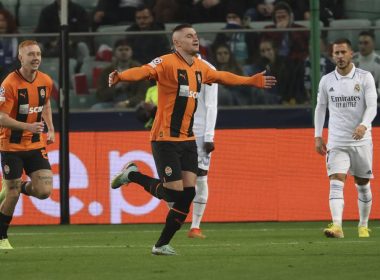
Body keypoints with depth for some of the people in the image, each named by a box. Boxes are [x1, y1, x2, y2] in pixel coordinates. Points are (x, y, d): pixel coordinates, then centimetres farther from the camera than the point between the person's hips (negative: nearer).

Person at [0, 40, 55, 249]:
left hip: (36, 145, 5)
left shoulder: (46, 81, 0)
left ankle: (18, 187, 24)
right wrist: (28, 126, -32)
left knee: (44, 191, -9)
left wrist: (50, 130, 13)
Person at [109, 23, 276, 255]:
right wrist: (120, 77, -51)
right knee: (174, 192, -11)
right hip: (165, 139, -7)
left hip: (187, 140, 7)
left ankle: (162, 244, 9)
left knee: (188, 193, -1)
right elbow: (143, 71, -31)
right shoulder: (167, 63, -13)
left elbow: (223, 77, 30)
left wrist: (255, 81, 37)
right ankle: (132, 175, 13)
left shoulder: (200, 67, 11)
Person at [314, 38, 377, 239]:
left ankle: (363, 226, 26)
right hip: (336, 142, 1)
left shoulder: (365, 78, -4)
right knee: (336, 183, -16)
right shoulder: (326, 81, 4)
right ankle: (336, 226, -28)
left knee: (363, 185, 9)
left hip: (361, 141, -1)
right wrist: (318, 136, 7)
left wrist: (363, 125, -29)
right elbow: (320, 108, 14)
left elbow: (372, 106, -11)